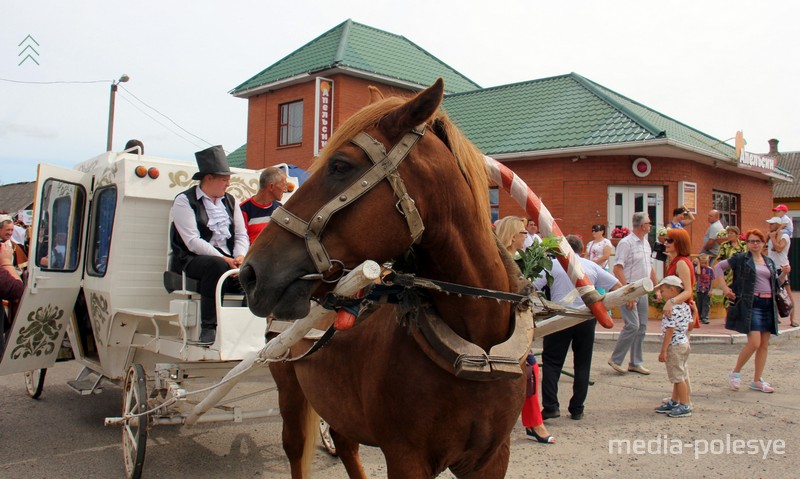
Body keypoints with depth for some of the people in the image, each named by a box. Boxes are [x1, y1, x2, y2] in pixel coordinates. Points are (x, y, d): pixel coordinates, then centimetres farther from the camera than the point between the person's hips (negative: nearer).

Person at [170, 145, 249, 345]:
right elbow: (192, 242, -13)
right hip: (192, 261, -5)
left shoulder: (230, 201, 17)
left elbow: (241, 234, 11)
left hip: (228, 260, 6)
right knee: (217, 265, -38)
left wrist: (240, 256, -11)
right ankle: (208, 328, -31)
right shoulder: (184, 201, -3)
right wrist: (223, 259, -21)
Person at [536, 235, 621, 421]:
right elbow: (617, 286, 9)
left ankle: (550, 406, -4)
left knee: (551, 362, 5)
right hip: (586, 319, 3)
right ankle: (577, 409, 14)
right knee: (582, 365, 12)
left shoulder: (552, 264, -1)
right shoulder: (591, 266, 8)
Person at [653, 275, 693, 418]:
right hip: (684, 343, 10)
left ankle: (685, 406, 6)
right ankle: (674, 402, 29)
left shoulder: (672, 309, -22)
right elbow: (689, 325, 13)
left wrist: (663, 351, -20)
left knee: (678, 376, -1)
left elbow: (670, 331, -23)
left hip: (674, 346, -10)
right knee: (680, 376, 17)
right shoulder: (685, 306, 5)